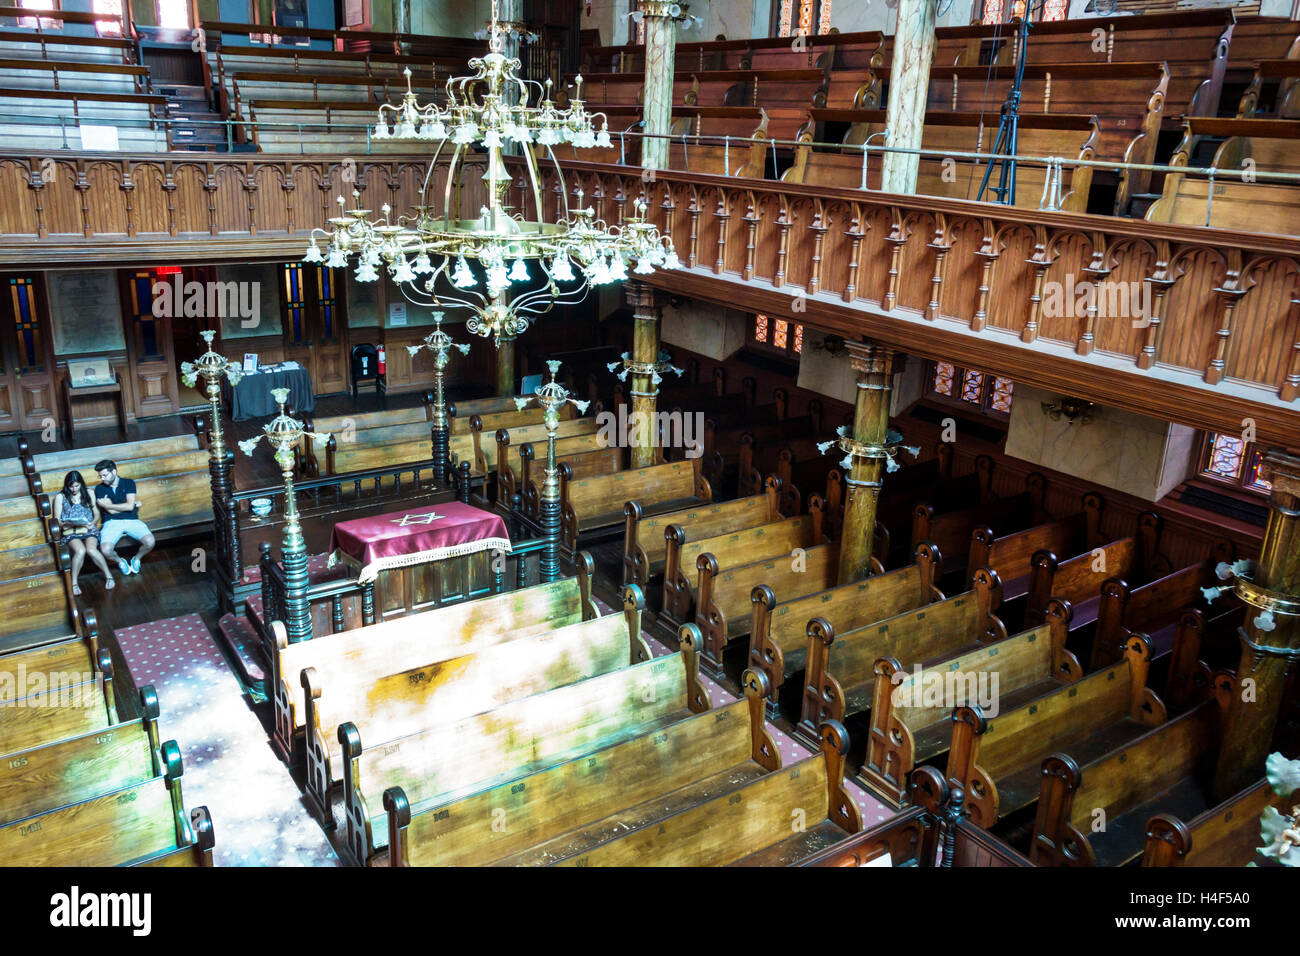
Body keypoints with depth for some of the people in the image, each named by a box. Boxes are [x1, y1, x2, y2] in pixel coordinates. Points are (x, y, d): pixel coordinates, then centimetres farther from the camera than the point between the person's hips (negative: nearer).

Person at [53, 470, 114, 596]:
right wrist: (68, 523, -14)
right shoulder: (60, 497, 9)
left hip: (89, 530, 1)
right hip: (71, 533, -1)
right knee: (80, 550, -35)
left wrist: (93, 523, -5)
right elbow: (57, 521, 8)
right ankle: (74, 583, -21)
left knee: (91, 549, -34)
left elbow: (96, 513, 17)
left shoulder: (88, 493, 14)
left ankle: (109, 576, -19)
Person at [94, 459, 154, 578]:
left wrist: (107, 505, -5)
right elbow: (111, 511, -4)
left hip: (131, 520, 0)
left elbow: (129, 506, -6)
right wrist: (134, 503, 2)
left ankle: (137, 559, 8)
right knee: (105, 550, -30)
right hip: (112, 522, 0)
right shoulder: (100, 489, 6)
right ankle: (120, 561, 8)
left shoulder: (128, 483, 8)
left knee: (150, 541, -27)